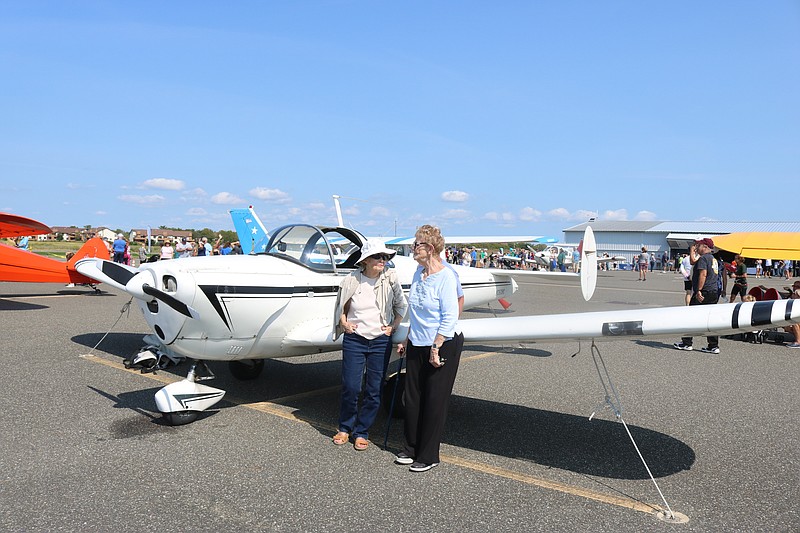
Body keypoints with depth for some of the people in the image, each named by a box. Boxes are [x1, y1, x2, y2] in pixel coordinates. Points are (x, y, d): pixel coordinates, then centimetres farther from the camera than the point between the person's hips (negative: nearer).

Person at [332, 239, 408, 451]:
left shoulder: (391, 278, -2)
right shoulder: (352, 280, -4)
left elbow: (401, 306, 11)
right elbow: (342, 306, 13)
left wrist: (394, 326, 0)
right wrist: (344, 323, -3)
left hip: (381, 341, 1)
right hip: (354, 339, -1)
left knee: (374, 390, 5)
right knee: (350, 387, 1)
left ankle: (361, 432, 21)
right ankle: (345, 428, 25)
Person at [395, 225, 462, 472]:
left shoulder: (446, 276, -16)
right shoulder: (418, 273, 9)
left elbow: (450, 317, -18)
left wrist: (436, 347, -19)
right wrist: (407, 340, 17)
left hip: (444, 344, -8)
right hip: (418, 345, 8)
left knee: (434, 401, 3)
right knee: (412, 397, 12)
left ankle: (429, 456, 16)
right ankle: (412, 448, 28)